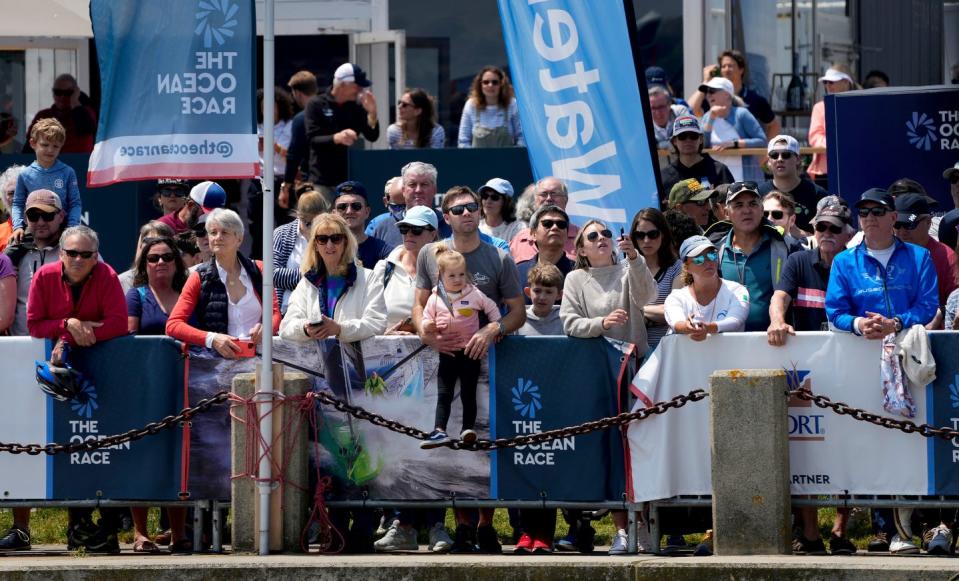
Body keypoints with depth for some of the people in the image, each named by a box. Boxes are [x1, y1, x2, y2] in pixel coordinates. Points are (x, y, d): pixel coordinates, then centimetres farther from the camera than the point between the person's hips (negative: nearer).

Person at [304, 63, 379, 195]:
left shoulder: (356, 107, 8)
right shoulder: (316, 105, -3)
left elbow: (372, 137, 4)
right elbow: (313, 139, -12)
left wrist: (372, 113, -13)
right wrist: (336, 138, -32)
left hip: (349, 179, 3)